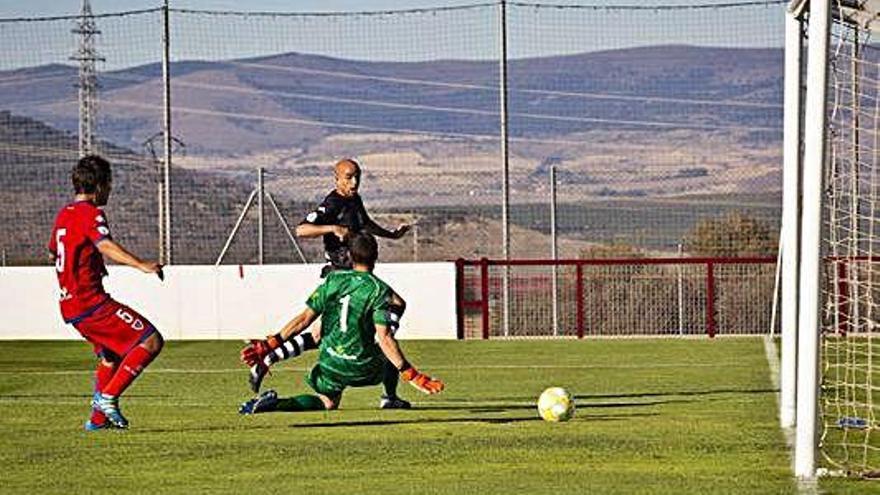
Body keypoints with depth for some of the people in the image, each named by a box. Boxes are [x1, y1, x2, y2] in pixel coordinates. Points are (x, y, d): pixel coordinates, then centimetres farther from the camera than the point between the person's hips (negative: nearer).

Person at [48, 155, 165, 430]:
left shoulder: (64, 214, 16)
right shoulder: (90, 213, -11)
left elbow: (52, 253, 34)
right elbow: (105, 245, -31)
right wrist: (141, 265, -44)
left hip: (69, 305, 10)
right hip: (91, 302, -10)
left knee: (111, 355, 29)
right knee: (151, 341, -11)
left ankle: (98, 417, 29)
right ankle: (108, 397, -13)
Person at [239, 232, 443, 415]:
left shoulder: (333, 279, 1)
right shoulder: (379, 289, -9)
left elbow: (305, 319, -3)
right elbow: (383, 338, -19)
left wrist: (268, 346, 1)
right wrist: (411, 375, -20)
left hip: (330, 364, 1)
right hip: (363, 369, -1)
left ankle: (274, 402, -6)